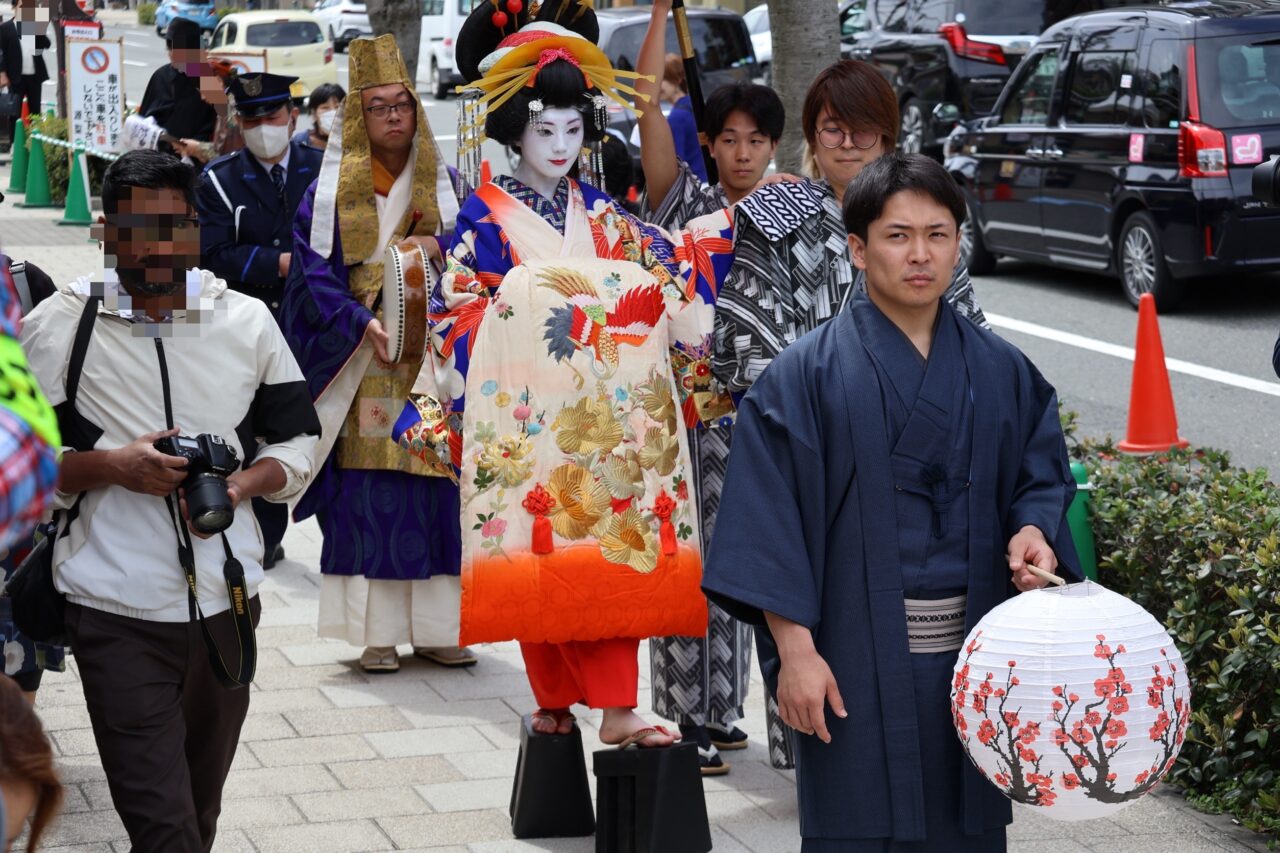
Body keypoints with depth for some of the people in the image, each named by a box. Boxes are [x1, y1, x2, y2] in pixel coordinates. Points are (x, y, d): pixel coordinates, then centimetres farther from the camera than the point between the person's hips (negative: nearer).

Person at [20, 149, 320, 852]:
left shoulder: (248, 323, 6)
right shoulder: (55, 329, -3)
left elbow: (297, 439, 13)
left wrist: (245, 484, -8)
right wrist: (112, 466, -16)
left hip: (227, 602, 4)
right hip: (116, 611, -4)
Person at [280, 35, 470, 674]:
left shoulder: (440, 183, 11)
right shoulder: (331, 189, 5)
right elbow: (313, 269, -3)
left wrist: (438, 250, -12)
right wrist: (362, 322, -18)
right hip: (359, 360, -2)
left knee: (433, 485, -1)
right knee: (367, 488, -5)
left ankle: (433, 627, 5)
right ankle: (376, 632, 0)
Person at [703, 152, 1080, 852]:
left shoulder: (1000, 372, 8)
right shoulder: (809, 374, -4)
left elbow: (1041, 474, 14)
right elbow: (770, 521, -8)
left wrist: (1032, 530, -9)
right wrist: (795, 650, -13)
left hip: (969, 657, 4)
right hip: (857, 666, -4)